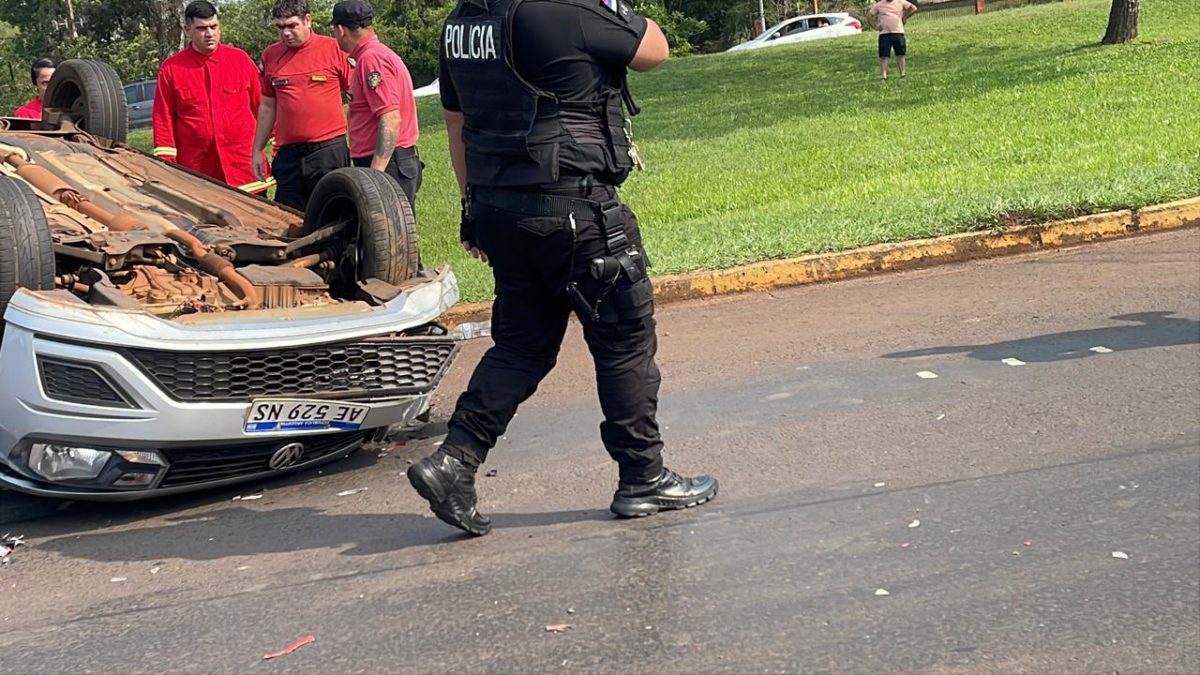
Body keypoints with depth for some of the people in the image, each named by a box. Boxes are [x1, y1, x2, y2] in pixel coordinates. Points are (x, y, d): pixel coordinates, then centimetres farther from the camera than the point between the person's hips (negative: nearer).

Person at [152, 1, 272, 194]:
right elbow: (164, 121, 4)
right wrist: (167, 165, -1)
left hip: (244, 167, 1)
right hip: (196, 170, -1)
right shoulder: (171, 69, 3)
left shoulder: (240, 59, 6)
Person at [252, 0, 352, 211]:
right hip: (288, 153, 4)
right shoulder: (271, 55, 9)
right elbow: (267, 107, 17)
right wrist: (257, 150, 15)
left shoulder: (334, 49, -3)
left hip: (329, 150, -4)